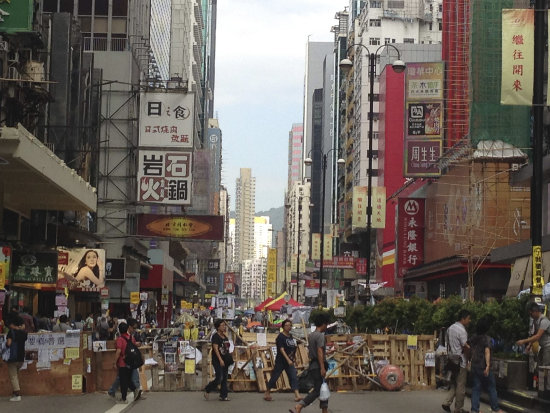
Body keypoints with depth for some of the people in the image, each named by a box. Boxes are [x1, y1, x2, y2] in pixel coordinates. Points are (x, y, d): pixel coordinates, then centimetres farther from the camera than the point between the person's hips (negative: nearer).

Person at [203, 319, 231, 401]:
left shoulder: (225, 337, 14)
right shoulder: (215, 336, -10)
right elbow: (215, 348, -18)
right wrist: (220, 360, -25)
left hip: (225, 360, 8)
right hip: (217, 360, -8)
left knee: (224, 378, 6)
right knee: (219, 378, -11)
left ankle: (223, 396, 10)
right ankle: (207, 390, 8)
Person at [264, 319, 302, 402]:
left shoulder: (291, 336, 10)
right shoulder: (281, 336, -13)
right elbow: (282, 349, -21)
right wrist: (288, 359, -29)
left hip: (289, 362, 6)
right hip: (280, 361, -6)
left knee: (294, 377, -6)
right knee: (274, 377, 3)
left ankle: (297, 395, -12)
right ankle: (267, 393, 20)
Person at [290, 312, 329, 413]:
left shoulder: (311, 335, 15)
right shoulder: (320, 336, -13)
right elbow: (319, 352, -21)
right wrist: (322, 368, -25)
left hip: (312, 365, 10)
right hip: (318, 366, -10)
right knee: (317, 391, -9)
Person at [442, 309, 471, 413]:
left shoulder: (450, 328, 12)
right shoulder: (462, 330, -16)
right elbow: (466, 347, -19)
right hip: (460, 361, -8)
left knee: (454, 384, 17)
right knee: (461, 386, 1)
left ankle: (447, 403, 6)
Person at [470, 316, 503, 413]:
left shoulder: (473, 339, 8)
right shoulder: (487, 339, -12)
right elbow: (487, 352, -21)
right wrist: (488, 366, -27)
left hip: (474, 366, 6)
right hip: (483, 367, -6)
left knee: (476, 389, 8)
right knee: (491, 388, 7)